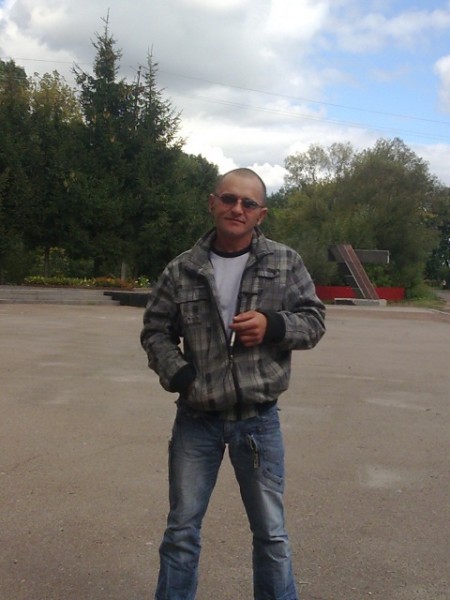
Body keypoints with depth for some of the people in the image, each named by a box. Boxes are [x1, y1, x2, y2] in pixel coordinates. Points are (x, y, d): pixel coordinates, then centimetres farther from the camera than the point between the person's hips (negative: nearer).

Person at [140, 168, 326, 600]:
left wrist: (273, 325, -18)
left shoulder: (285, 263, -2)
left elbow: (314, 320, 2)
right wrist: (179, 376, -11)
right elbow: (155, 330, 5)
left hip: (259, 420, 0)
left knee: (271, 532, 13)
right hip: (196, 420, 1)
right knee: (182, 528, 14)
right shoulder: (181, 271, -1)